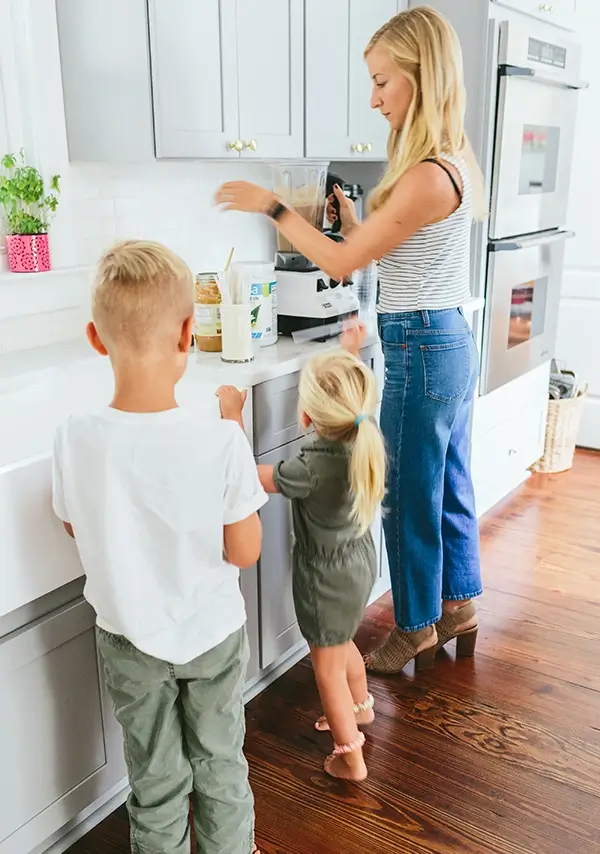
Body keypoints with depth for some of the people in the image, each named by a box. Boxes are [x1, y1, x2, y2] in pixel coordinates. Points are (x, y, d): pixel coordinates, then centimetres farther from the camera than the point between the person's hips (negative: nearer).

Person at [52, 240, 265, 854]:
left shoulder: (73, 440, -21)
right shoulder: (221, 444, -27)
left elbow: (78, 532, -4)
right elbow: (243, 552, -15)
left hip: (129, 638, 1)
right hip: (212, 633, -1)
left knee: (156, 780, 23)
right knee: (220, 765, 25)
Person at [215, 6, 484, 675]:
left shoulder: (427, 177, -21)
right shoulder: (454, 163, 8)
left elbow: (341, 262, -14)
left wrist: (271, 206, -6)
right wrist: (352, 220, 11)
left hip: (421, 351, -10)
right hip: (451, 343, 10)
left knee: (410, 495, 5)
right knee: (447, 483, 19)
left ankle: (418, 630, 24)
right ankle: (458, 607, 36)